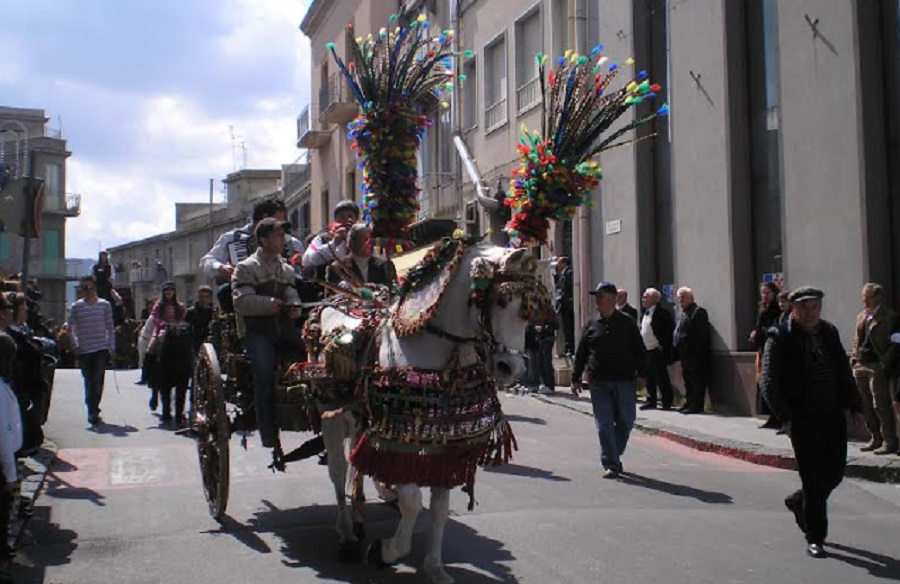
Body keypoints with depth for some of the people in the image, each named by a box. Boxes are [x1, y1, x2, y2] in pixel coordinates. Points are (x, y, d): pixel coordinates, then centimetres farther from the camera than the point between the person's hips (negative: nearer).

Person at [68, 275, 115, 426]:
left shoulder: (104, 305, 5)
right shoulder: (76, 307, 4)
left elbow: (110, 327, 8)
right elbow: (70, 328, 7)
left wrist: (112, 347, 3)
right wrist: (76, 346, -2)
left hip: (101, 349, -1)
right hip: (84, 350, 1)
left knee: (98, 382, -7)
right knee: (89, 383, 6)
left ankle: (93, 412, 1)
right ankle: (93, 411, 16)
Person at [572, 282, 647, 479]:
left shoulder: (627, 322, 3)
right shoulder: (592, 324, 8)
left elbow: (639, 350, 4)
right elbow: (581, 353, 12)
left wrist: (640, 374, -4)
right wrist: (576, 378, 9)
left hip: (624, 381, -1)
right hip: (599, 382, 1)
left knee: (626, 422, 6)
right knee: (604, 424, -3)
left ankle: (614, 456, 26)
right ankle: (611, 464, 1)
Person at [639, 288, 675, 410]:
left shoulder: (662, 312, -13)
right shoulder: (644, 313, 14)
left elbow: (669, 330, -15)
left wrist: (664, 347, -17)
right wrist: (641, 347, 13)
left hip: (657, 351, -8)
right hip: (646, 351, 8)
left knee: (661, 377, -1)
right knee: (649, 378, 12)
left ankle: (667, 402, 8)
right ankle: (651, 401, 20)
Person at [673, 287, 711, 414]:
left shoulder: (698, 312, -9)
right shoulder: (683, 313, 20)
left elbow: (702, 334, -16)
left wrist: (697, 351, -21)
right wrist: (677, 349, 13)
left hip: (694, 354, -10)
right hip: (685, 354, 10)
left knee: (696, 380, -6)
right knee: (687, 380, 14)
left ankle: (696, 406, -4)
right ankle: (689, 403, 22)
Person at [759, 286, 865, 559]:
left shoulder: (829, 332, 9)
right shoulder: (780, 337, -8)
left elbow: (844, 372, 17)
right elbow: (768, 382, -11)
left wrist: (855, 405, 8)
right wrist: (786, 417, -18)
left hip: (833, 415, 5)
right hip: (803, 418, -5)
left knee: (835, 471, 10)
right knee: (813, 478, -2)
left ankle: (798, 501, 38)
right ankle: (815, 538, 12)